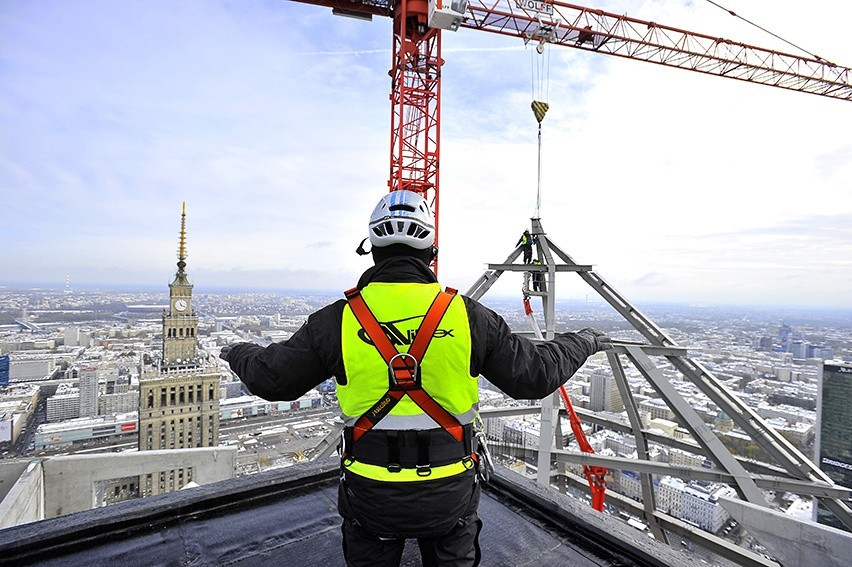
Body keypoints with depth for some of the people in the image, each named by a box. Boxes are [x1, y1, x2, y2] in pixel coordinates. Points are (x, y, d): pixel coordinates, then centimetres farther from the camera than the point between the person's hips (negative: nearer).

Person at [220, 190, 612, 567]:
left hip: (369, 496, 0)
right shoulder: (469, 315, -13)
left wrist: (239, 353, 20)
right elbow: (535, 374, -4)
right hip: (450, 495, 1)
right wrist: (582, 343, 14)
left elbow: (270, 378, -2)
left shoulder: (338, 319, -14)